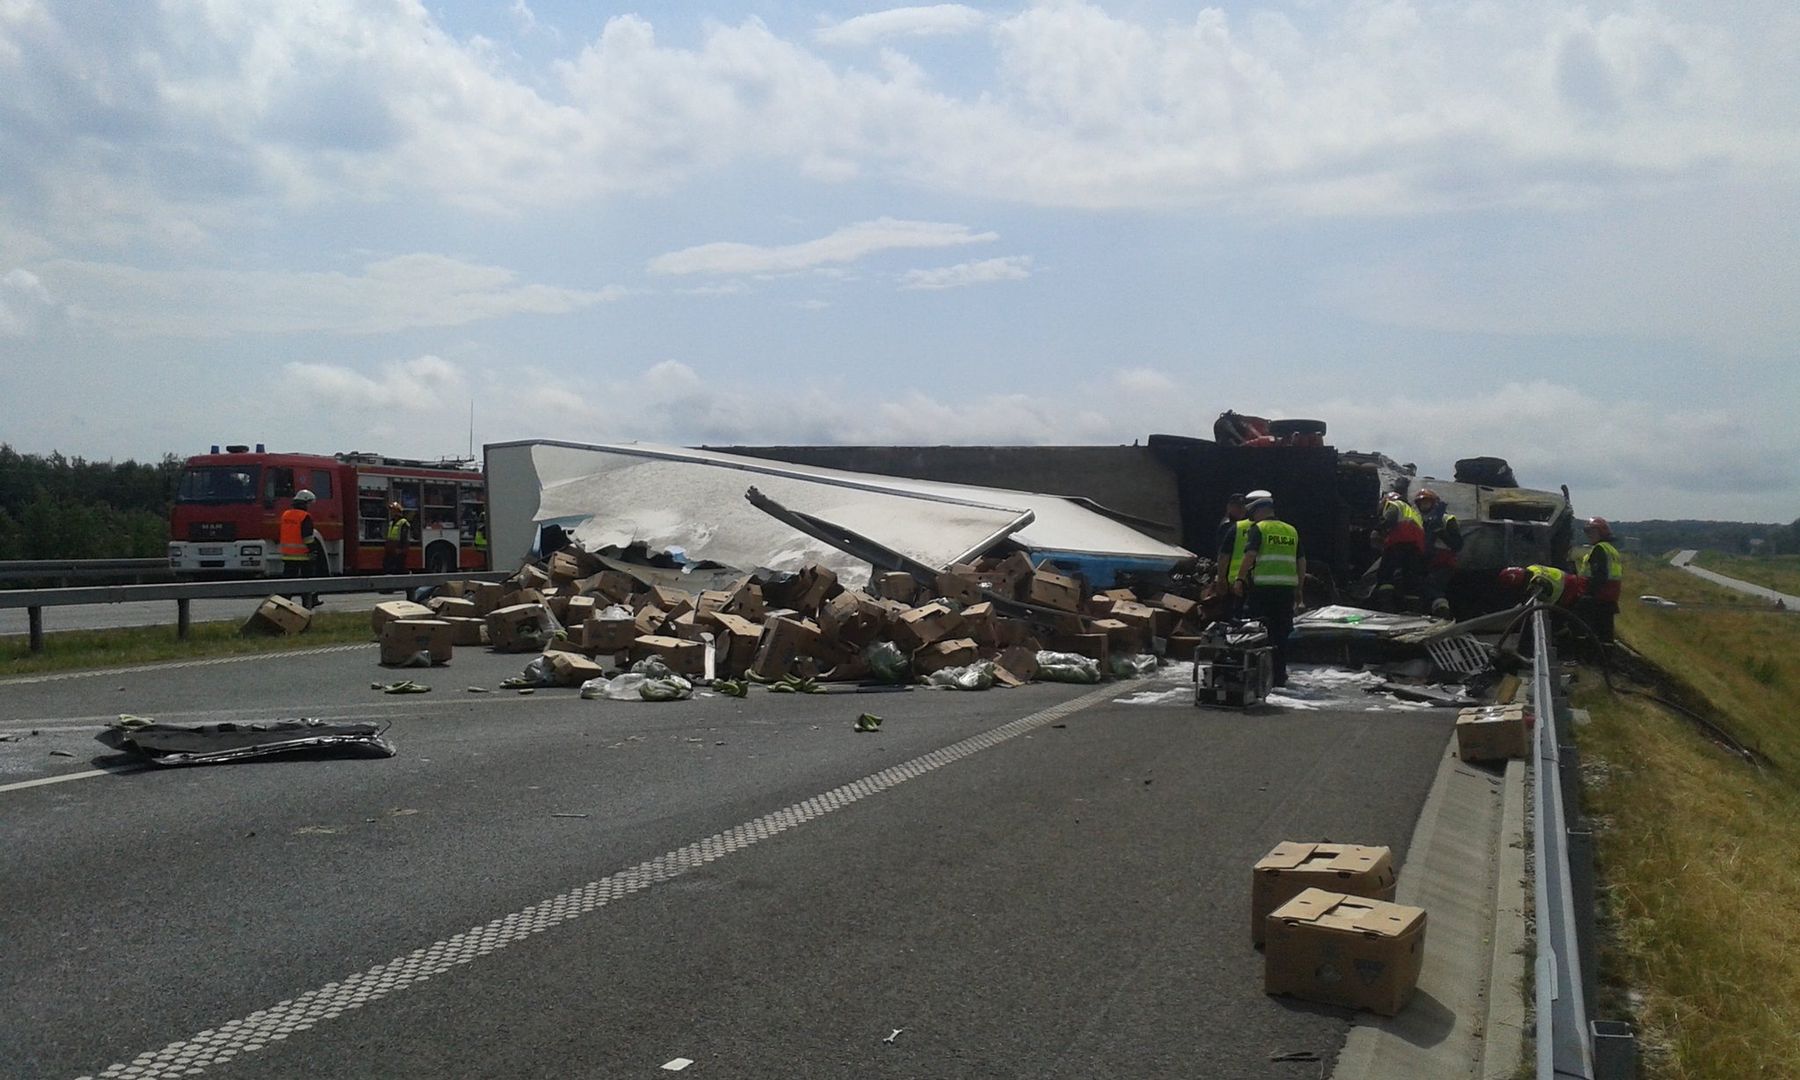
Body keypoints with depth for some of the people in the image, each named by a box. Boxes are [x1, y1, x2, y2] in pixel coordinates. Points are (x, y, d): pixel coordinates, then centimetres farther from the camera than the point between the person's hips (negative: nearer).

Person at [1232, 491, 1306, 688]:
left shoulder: (1257, 528, -1)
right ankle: (1279, 677, 13)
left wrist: (1239, 579, -13)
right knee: (1281, 635, 11)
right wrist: (1299, 591, 21)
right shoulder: (1292, 530, 16)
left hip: (1262, 588, -5)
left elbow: (1250, 555, -15)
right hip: (1287, 589, 5)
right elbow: (1301, 562, 16)